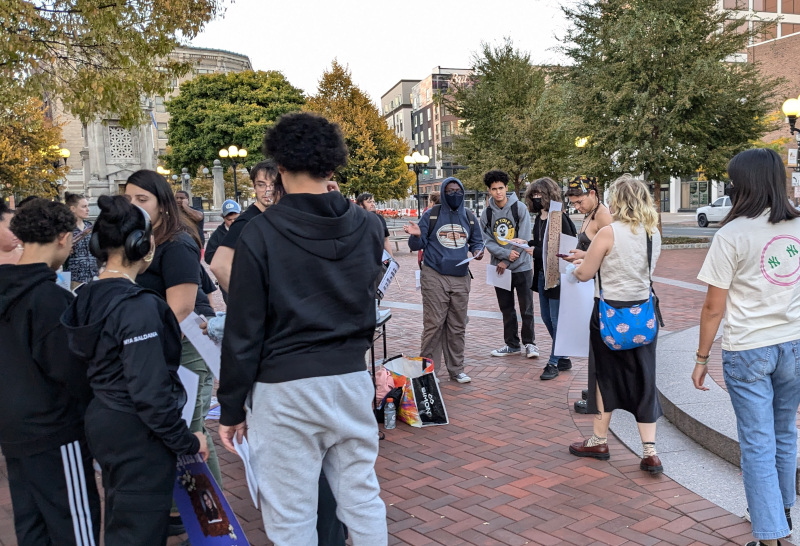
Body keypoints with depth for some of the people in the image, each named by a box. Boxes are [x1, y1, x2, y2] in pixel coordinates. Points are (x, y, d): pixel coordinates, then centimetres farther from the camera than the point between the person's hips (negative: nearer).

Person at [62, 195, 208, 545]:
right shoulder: (138, 306, -22)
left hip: (103, 422, 9)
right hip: (137, 436, -9)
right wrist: (187, 441, -15)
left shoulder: (86, 299, 5)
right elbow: (150, 391, -24)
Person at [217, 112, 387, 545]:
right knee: (363, 501, 17)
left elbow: (243, 332, -8)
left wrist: (231, 409, 0)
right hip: (352, 380, 4)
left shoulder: (261, 233, -11)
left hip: (285, 389, -4)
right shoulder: (368, 226, 1)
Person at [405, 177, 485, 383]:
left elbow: (477, 241, 18)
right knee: (433, 324, -7)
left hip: (461, 278, 4)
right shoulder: (431, 215, 1)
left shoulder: (469, 218, 12)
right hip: (434, 277, -4)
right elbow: (418, 245, 0)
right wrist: (416, 235, -21)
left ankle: (456, 369, 15)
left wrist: (478, 250, -4)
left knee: (457, 326, 7)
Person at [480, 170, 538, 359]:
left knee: (526, 308, 3)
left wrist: (507, 262, -12)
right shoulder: (487, 213, 2)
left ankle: (529, 342, 18)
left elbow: (524, 239, -11)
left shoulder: (519, 208, -7)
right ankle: (512, 344, 23)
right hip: (499, 267, 4)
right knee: (507, 309, 12)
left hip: (521, 267, -3)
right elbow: (487, 240, -2)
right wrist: (506, 254, -18)